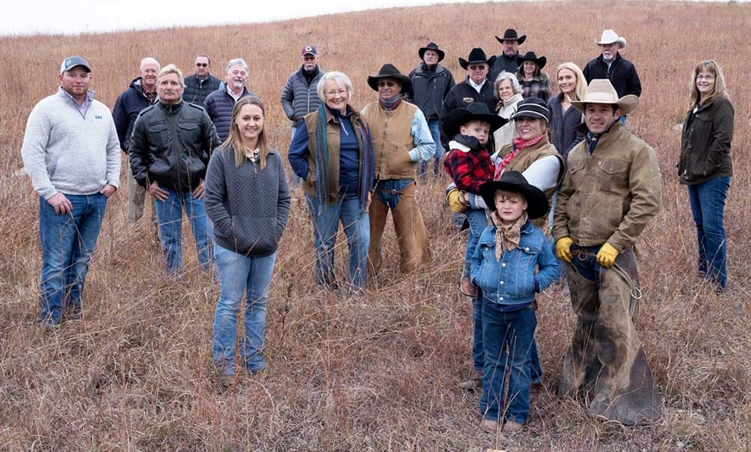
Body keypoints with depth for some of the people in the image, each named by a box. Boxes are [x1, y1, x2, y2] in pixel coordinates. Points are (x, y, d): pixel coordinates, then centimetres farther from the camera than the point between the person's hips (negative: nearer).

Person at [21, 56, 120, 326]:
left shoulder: (102, 111, 13)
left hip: (97, 198, 6)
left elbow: (113, 149, 23)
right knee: (56, 264, -4)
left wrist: (113, 181, 9)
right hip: (61, 199, -5)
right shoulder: (47, 108, -5)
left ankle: (74, 312, 25)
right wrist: (49, 192, -15)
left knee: (82, 261, 13)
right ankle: (50, 321, 4)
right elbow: (31, 153, -10)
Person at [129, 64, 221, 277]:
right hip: (164, 190, 1)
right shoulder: (146, 118, 2)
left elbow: (215, 148, 5)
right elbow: (136, 154, 9)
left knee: (206, 236, 2)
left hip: (196, 187, -1)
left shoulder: (198, 114, 0)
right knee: (170, 241, 10)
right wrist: (146, 182, 1)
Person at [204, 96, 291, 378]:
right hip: (232, 247, -4)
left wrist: (277, 229, -2)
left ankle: (255, 359, 26)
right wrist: (234, 233, -13)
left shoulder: (273, 158, 6)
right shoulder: (222, 156, -6)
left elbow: (284, 198, 11)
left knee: (259, 303, 13)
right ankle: (223, 361, 16)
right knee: (230, 304, 3)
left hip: (267, 247, 4)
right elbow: (212, 200, -8)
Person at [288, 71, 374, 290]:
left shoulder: (359, 122, 9)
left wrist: (368, 188, 9)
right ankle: (326, 289, 20)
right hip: (324, 194, -4)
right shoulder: (311, 123, -5)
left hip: (355, 194, 4)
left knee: (361, 240, 0)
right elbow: (294, 155, -1)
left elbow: (368, 157, 15)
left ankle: (357, 289, 13)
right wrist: (311, 177, -9)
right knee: (325, 245, 7)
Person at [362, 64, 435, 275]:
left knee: (407, 237, 3)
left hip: (402, 185, -2)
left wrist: (408, 156, -11)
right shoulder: (367, 112, 6)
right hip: (372, 184, 2)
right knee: (369, 236, 9)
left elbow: (428, 146, 4)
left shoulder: (413, 113, 2)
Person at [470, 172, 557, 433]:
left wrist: (537, 282, -13)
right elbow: (476, 259, 16)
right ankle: (490, 412, 24)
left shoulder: (536, 238, -9)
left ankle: (517, 415, 22)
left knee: (519, 364, 10)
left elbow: (551, 266, 3)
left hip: (522, 311, -2)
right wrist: (477, 278, -2)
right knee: (493, 362, 13)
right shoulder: (488, 235, -1)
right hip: (491, 308, 2)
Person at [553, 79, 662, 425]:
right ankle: (581, 382, 33)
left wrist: (616, 243, -15)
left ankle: (626, 398, 6)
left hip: (613, 254, -6)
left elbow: (647, 202, -13)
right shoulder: (576, 154, 13)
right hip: (575, 253, 6)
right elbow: (563, 197, 20)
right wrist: (560, 234, 6)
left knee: (616, 326, -7)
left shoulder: (636, 151, -7)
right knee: (585, 320, 18)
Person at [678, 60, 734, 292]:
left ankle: (718, 280, -2)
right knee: (701, 225, 15)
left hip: (713, 177, -9)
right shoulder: (696, 106, 16)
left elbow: (722, 142, -18)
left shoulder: (722, 105, -10)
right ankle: (703, 271, 26)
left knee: (712, 227, -8)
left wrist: (703, 169, -18)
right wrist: (684, 166, 11)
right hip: (694, 176, 9)